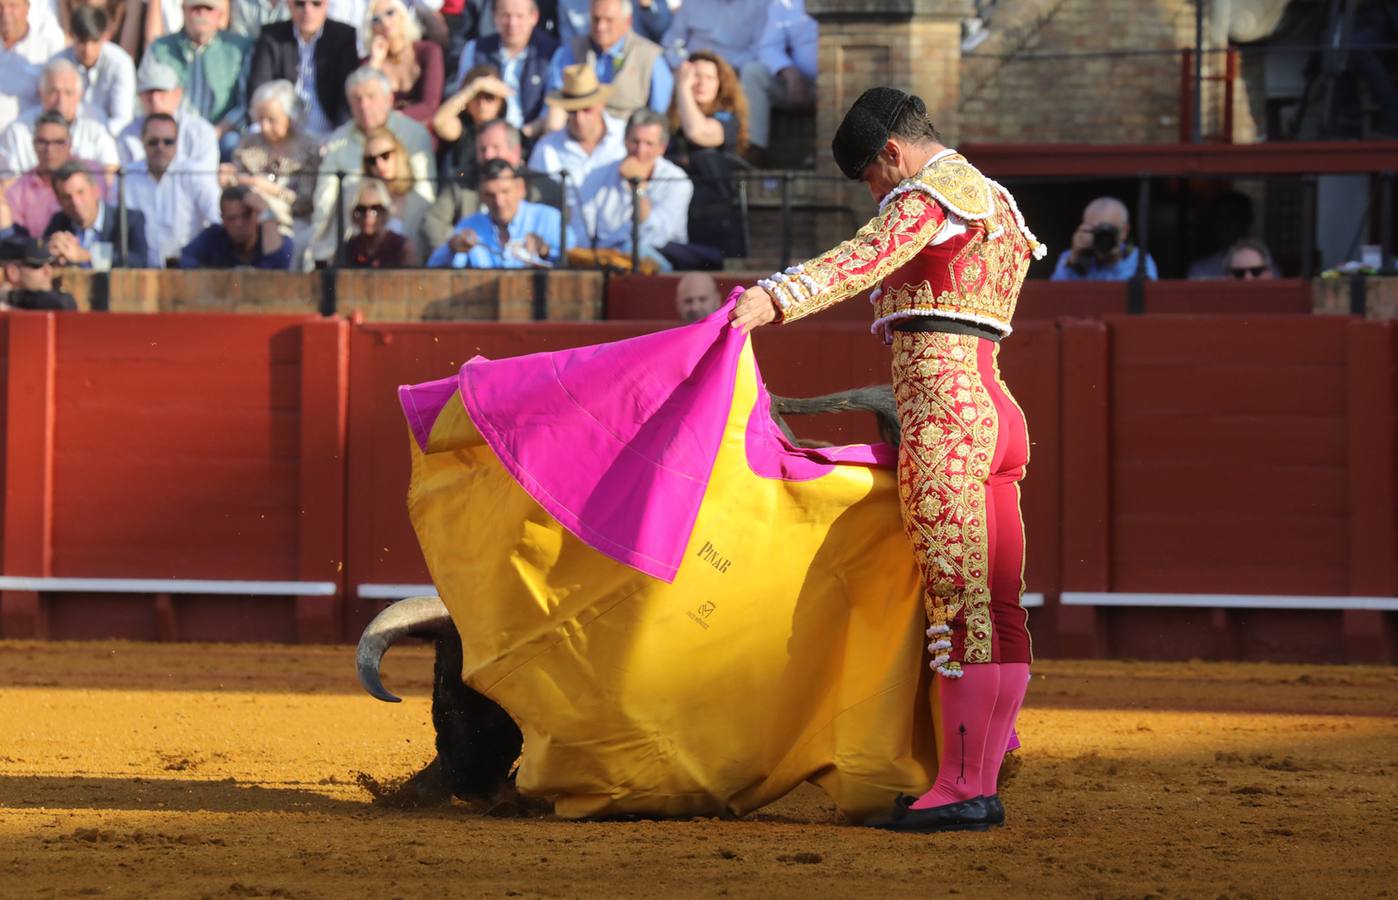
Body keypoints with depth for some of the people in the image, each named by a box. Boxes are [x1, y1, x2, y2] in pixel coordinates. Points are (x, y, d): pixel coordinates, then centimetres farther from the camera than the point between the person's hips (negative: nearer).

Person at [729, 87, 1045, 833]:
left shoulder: (936, 190, -6)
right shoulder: (991, 198, 25)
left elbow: (869, 256, -25)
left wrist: (776, 298, -40)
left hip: (946, 413, -10)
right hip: (994, 409, 10)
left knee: (957, 606, -11)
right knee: (998, 610, 9)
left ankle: (961, 789, -12)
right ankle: (981, 783, 13)